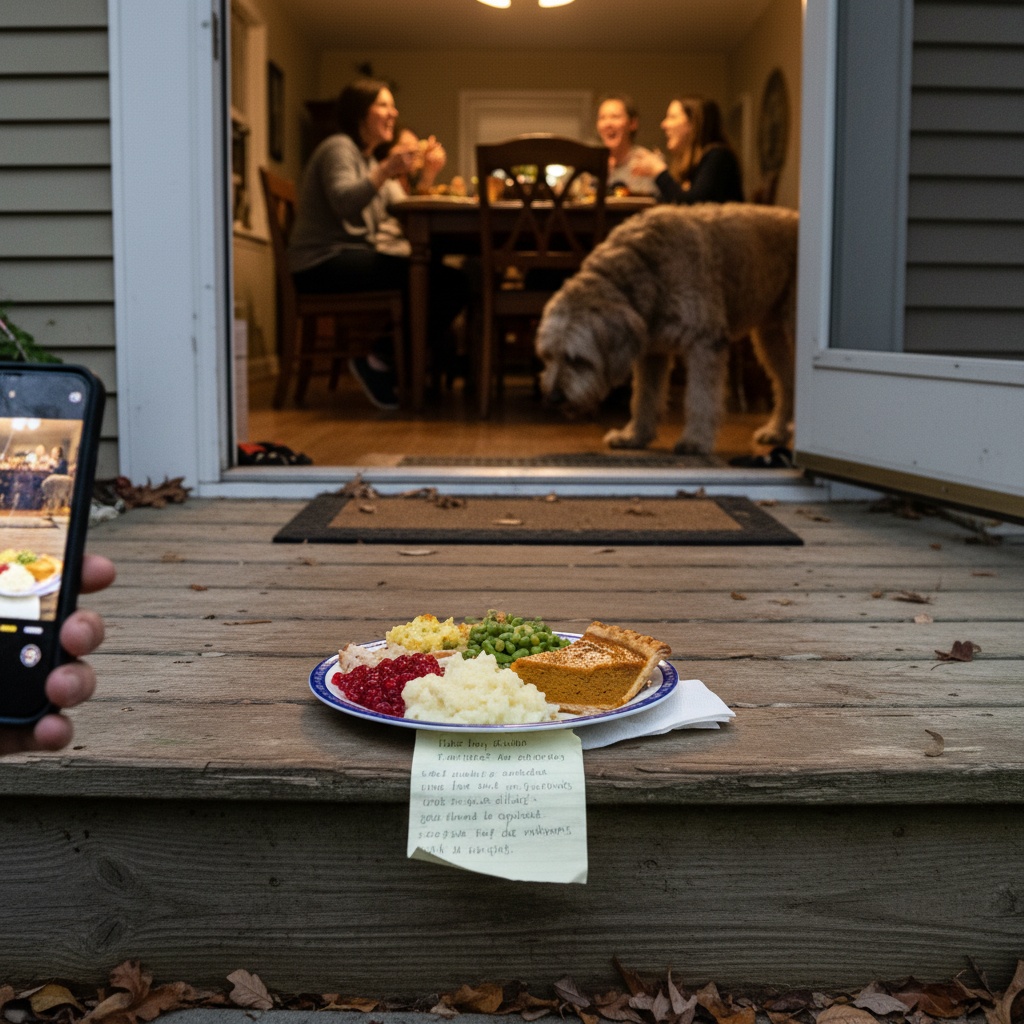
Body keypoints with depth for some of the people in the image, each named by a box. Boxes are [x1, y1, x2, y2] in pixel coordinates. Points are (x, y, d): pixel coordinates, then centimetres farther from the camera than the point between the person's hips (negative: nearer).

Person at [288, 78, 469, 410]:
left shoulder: (370, 159, 25)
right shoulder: (338, 148, -3)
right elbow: (344, 203, -22)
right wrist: (385, 171, -31)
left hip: (357, 256, 9)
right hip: (324, 262, -9)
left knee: (452, 281, -9)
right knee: (439, 282, -26)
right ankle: (380, 360, -15)